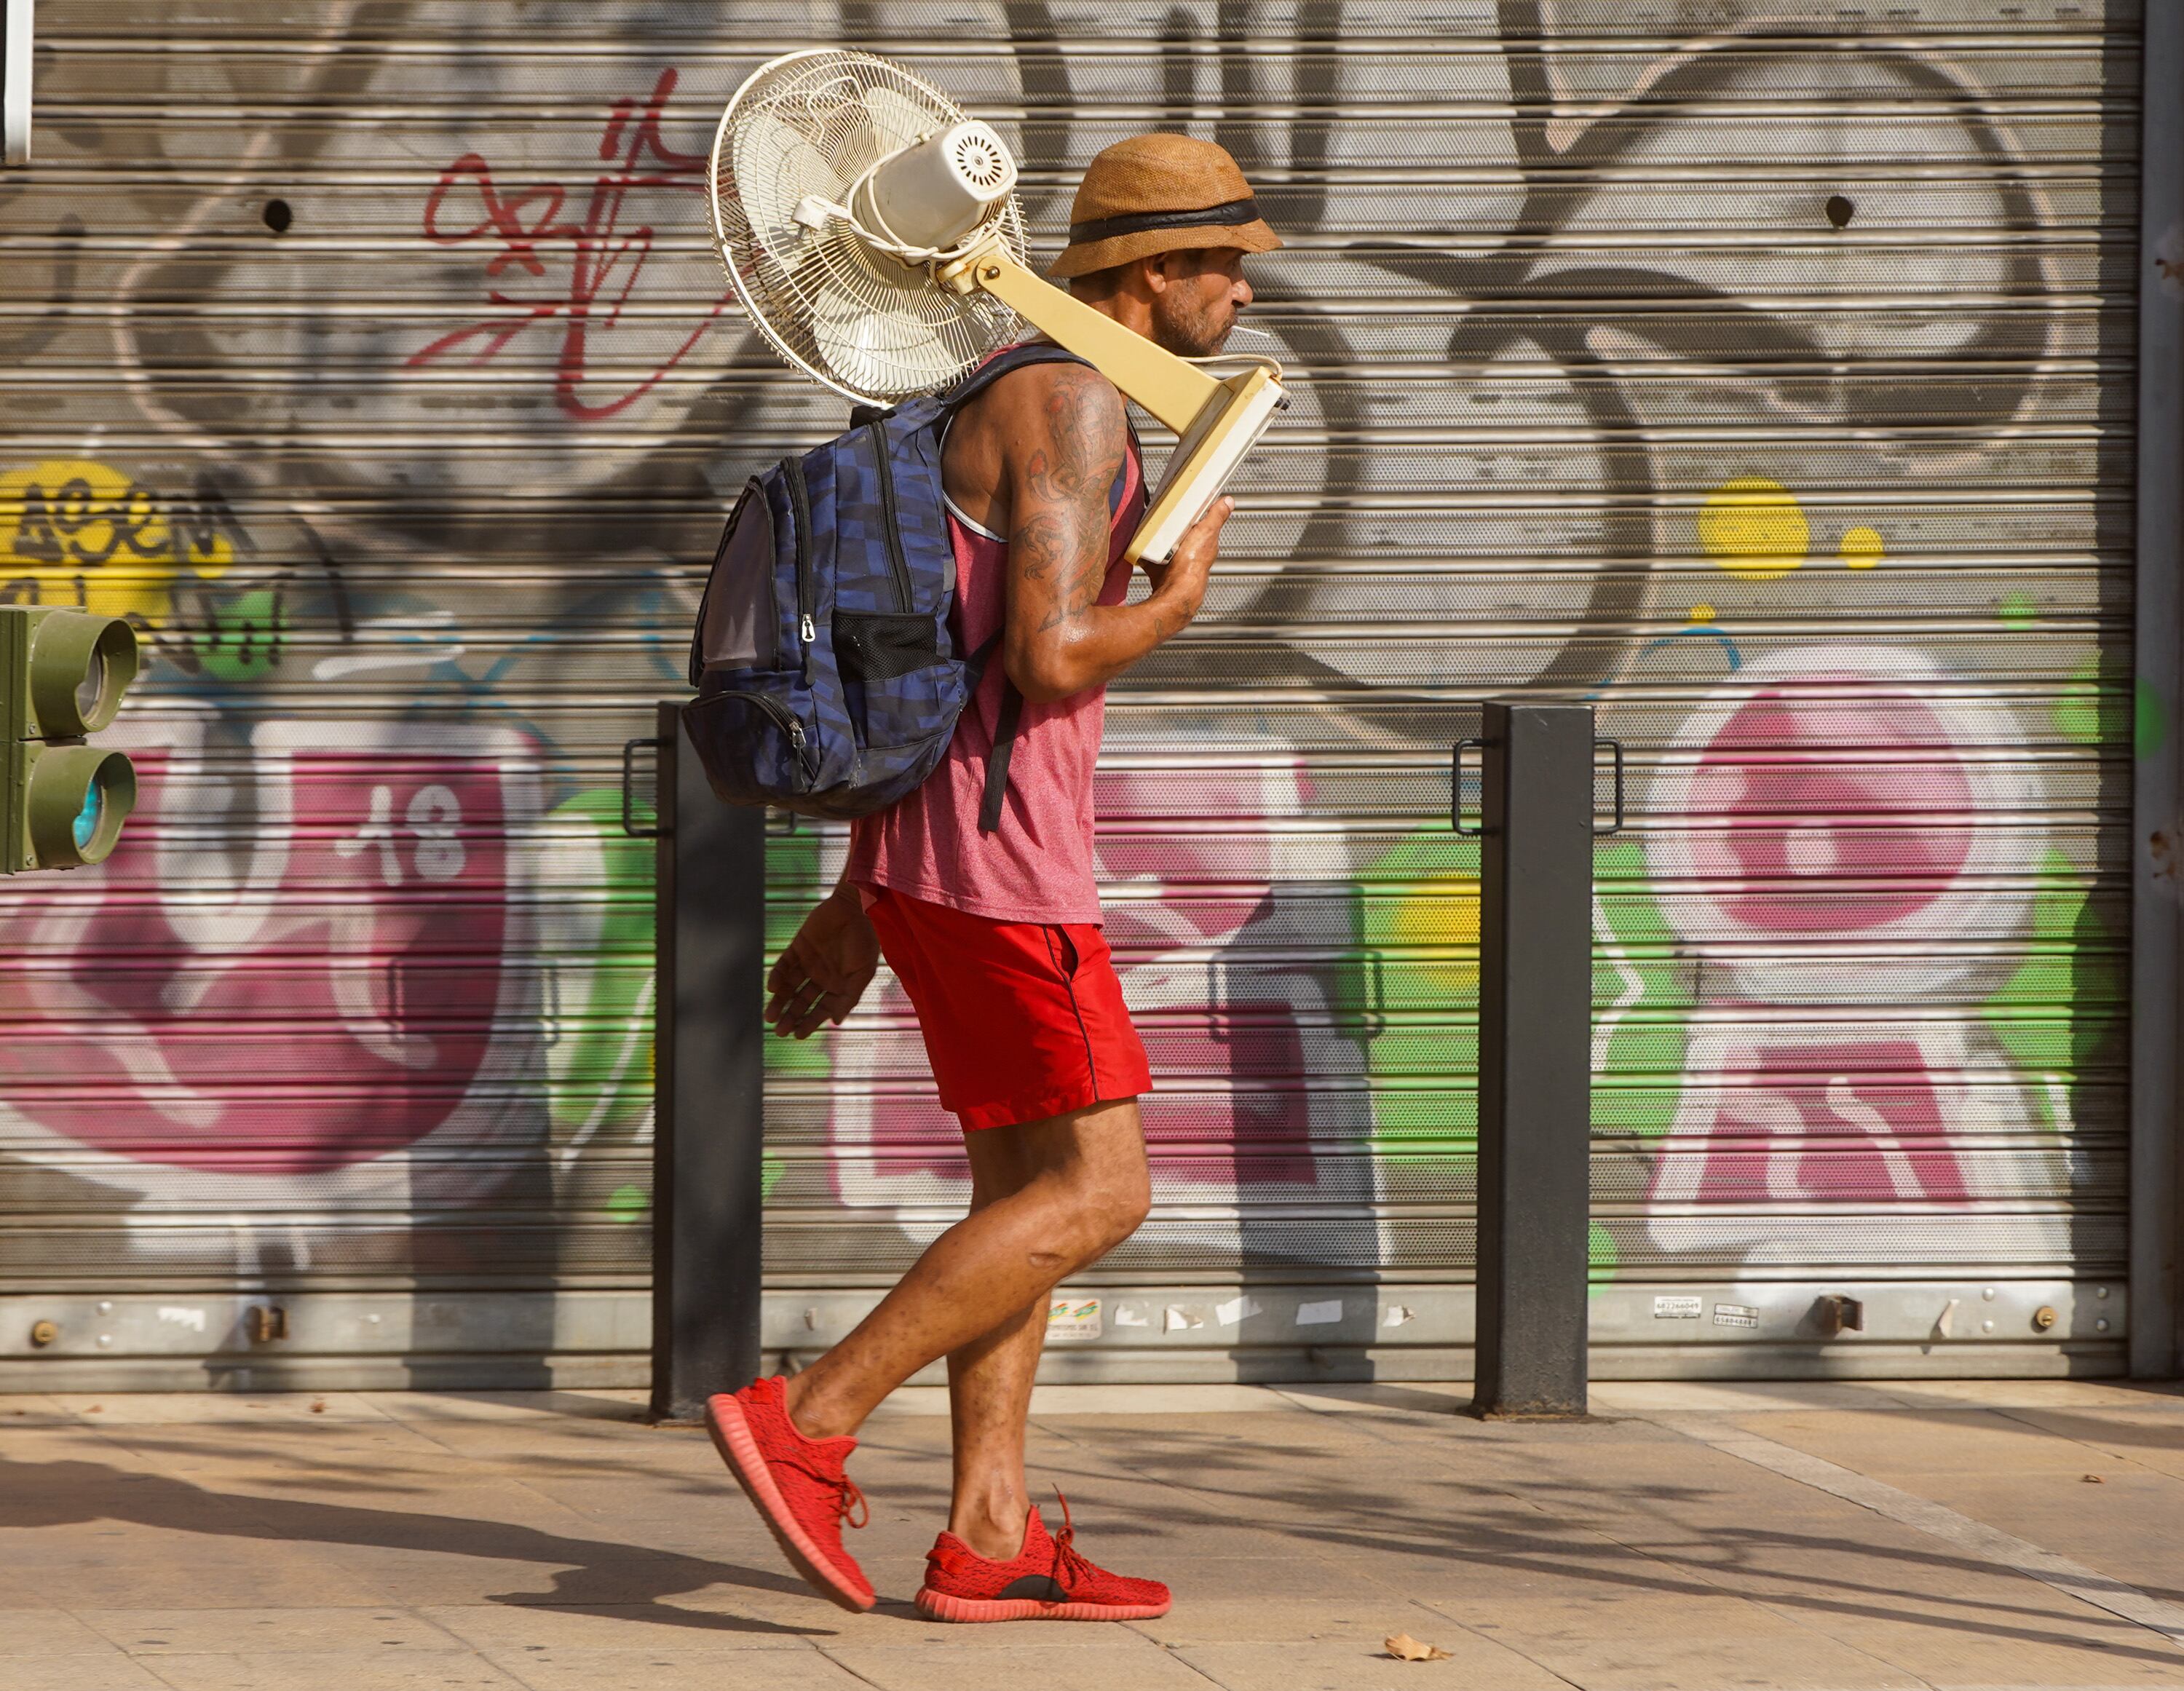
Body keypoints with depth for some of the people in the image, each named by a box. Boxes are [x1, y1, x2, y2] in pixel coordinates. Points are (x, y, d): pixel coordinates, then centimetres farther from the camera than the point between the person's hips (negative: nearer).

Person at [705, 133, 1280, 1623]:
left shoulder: (1017, 401, 19)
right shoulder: (1076, 406, -14)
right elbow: (1052, 662, -25)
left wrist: (856, 902, 22)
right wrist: (1175, 604, -3)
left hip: (929, 852, 10)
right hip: (997, 862, -10)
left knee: (1026, 1187, 11)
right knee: (1096, 1195, -6)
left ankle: (988, 1538, 10)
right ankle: (806, 1425, -8)